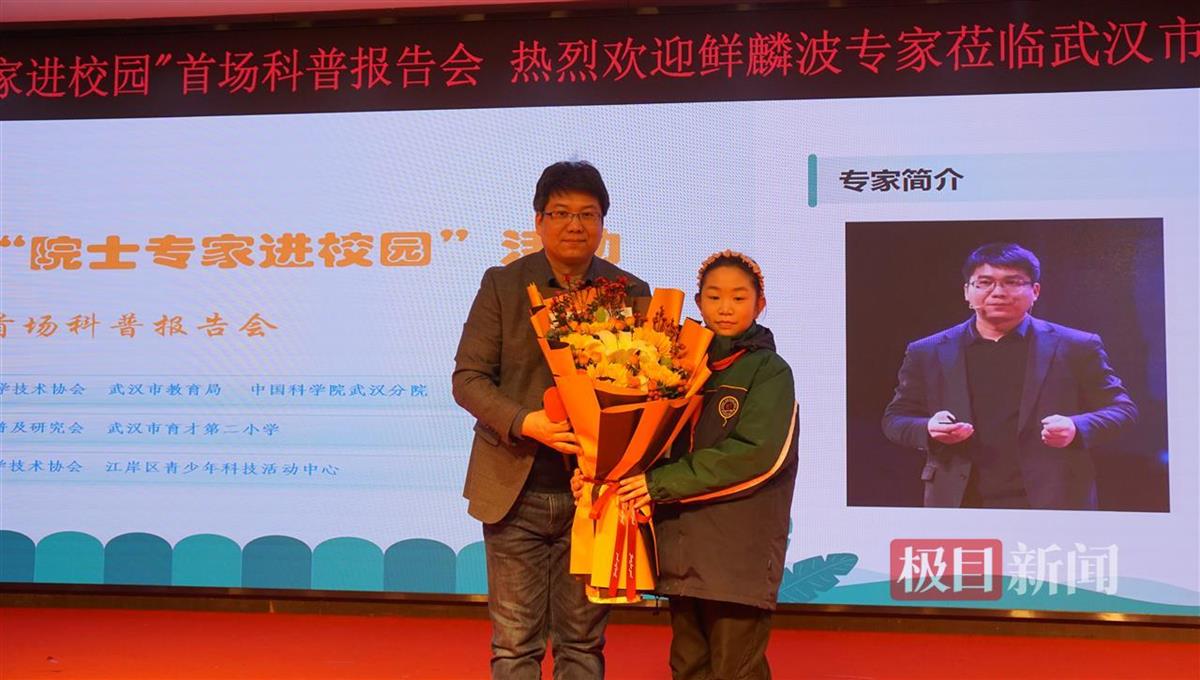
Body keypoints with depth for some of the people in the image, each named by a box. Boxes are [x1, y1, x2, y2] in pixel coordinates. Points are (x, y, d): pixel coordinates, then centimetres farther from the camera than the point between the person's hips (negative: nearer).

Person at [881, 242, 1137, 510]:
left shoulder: (1076, 348, 3)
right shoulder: (927, 353, 7)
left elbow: (1121, 408, 7)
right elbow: (895, 418, 11)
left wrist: (1077, 429, -15)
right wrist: (929, 430, -13)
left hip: (1053, 499, -1)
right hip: (958, 501, 1)